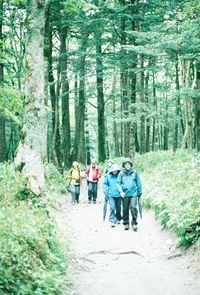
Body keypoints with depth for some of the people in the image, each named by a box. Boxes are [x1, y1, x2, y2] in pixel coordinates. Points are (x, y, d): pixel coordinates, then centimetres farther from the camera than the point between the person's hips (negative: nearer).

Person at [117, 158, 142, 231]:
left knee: (133, 208, -11)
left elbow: (138, 183, 12)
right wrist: (121, 191, -11)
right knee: (125, 209, 6)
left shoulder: (134, 173, 5)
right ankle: (126, 224, 19)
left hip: (133, 193, -1)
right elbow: (118, 183, 2)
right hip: (125, 194, 1)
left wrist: (139, 192, 11)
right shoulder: (121, 173, 3)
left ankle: (134, 224, -1)